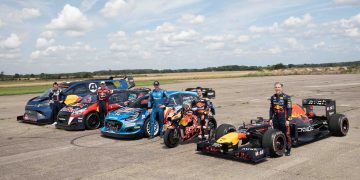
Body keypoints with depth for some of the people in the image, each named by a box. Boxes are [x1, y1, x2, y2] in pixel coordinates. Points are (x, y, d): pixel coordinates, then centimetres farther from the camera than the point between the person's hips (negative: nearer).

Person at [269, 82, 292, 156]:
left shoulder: (286, 97, -6)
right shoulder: (273, 97, 9)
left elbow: (289, 109, -8)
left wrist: (288, 120, -12)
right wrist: (270, 118, 9)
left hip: (284, 120, -5)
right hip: (275, 120, 5)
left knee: (286, 135, 2)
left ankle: (288, 150, 12)